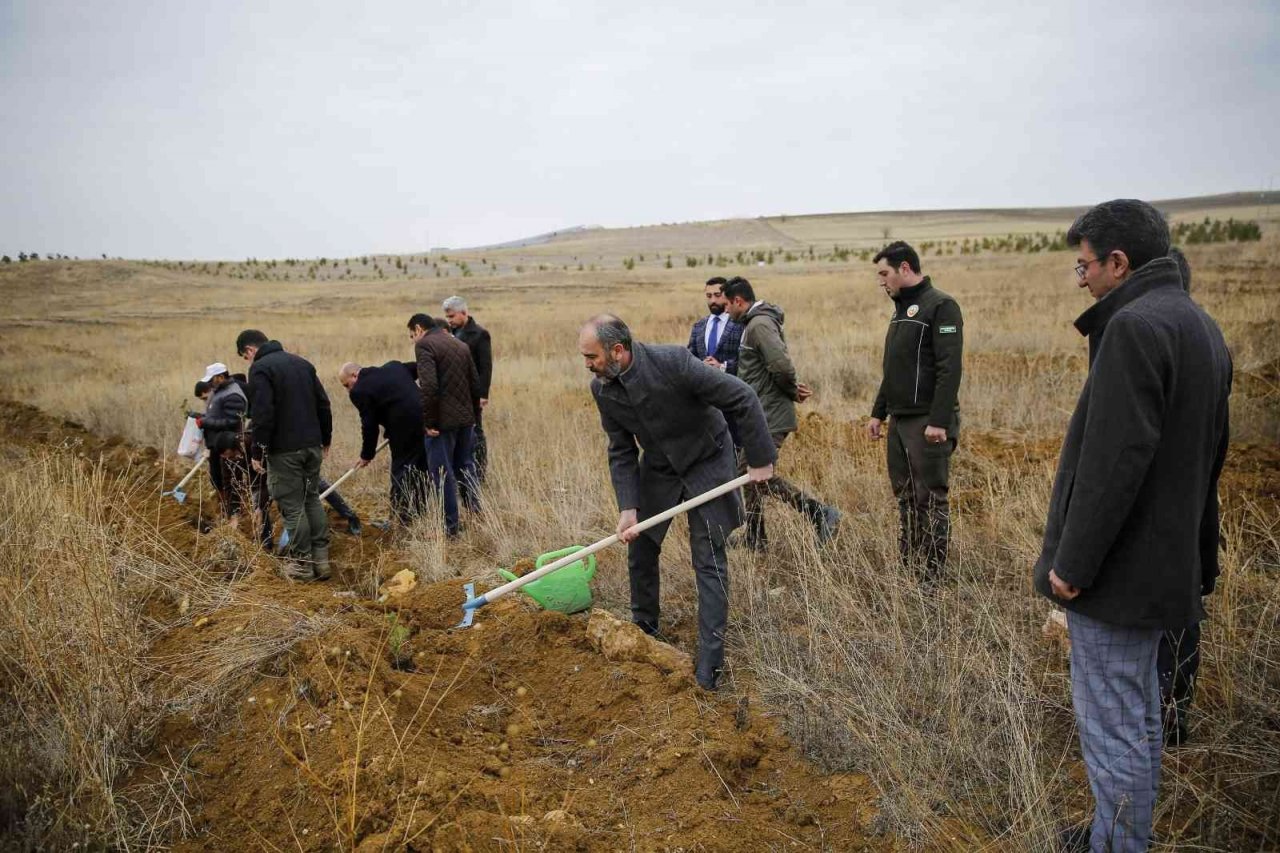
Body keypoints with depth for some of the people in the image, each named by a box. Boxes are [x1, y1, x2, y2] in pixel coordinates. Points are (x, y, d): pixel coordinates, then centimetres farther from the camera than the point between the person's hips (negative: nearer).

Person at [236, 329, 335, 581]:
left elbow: (262, 415, -17)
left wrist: (257, 452, -10)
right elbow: (323, 404, 15)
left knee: (292, 505, 0)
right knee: (312, 499, 15)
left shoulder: (260, 369, -9)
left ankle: (302, 563, 6)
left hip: (284, 450, -7)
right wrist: (325, 439, 21)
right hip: (312, 446, 7)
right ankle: (321, 559, 16)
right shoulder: (302, 363, 14)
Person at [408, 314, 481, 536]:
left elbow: (429, 386, -21)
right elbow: (475, 383, 15)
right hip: (465, 418, 7)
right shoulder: (460, 344, 14)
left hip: (442, 420, -7)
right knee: (463, 467, 21)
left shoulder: (425, 345, -10)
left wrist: (429, 421, -15)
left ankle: (450, 526, 8)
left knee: (442, 474, 2)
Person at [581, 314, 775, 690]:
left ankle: (710, 661, 6)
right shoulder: (602, 389, -14)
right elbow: (621, 451, -5)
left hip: (706, 462, -5)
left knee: (709, 560, -3)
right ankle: (643, 627, 36)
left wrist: (761, 459, -21)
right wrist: (627, 508, -15)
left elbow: (742, 398, -27)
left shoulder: (673, 362, -33)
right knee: (640, 549, 12)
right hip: (658, 466, 5)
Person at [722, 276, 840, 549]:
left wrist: (792, 391, -9)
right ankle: (755, 539, 21)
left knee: (759, 475, -11)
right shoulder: (754, 323, 17)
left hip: (770, 416, -10)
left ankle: (821, 513, -8)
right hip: (764, 414, 10)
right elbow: (780, 367, 21)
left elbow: (781, 365, -26)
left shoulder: (759, 324, -16)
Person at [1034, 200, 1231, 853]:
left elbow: (1115, 460, -25)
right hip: (1167, 563, 11)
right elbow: (1207, 453, 18)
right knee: (1139, 716, 22)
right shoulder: (1201, 326, 13)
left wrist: (1072, 562, -18)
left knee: (1112, 727, 1)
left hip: (1118, 570, -11)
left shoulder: (1135, 326, -20)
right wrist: (1199, 557, 22)